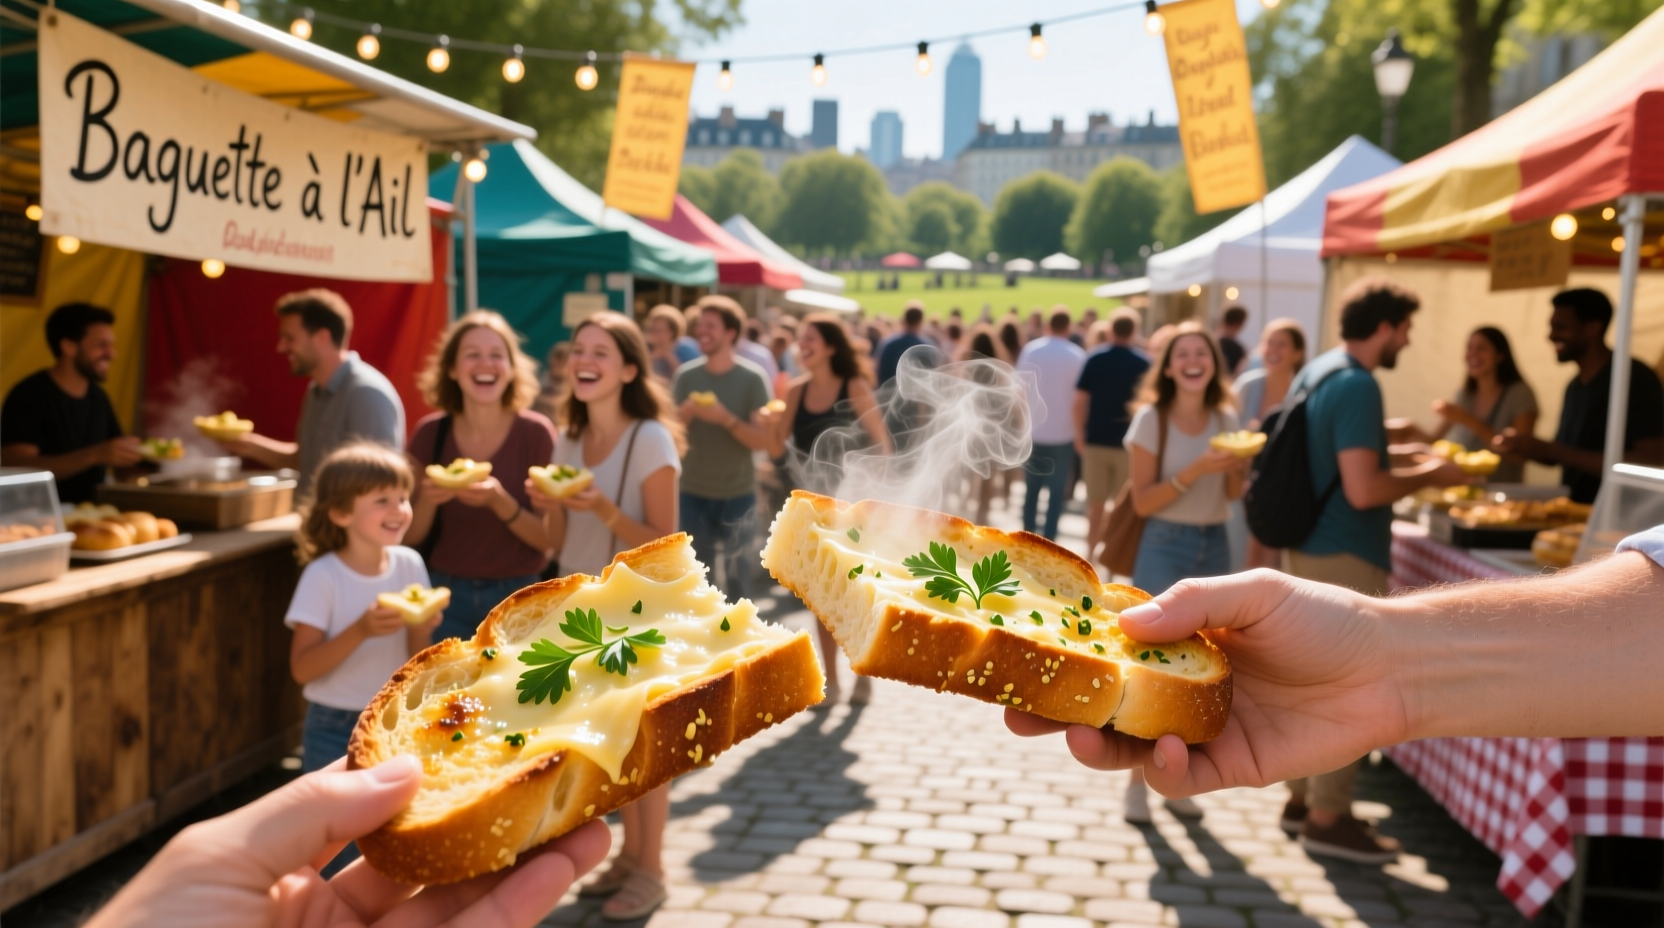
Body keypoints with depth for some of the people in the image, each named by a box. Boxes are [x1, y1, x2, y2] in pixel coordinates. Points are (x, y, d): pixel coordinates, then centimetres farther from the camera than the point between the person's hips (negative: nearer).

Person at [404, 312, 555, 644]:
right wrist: (427, 500, -19)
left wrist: (500, 503, -26)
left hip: (516, 595, -1)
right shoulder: (431, 433, -3)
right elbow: (411, 536, 1)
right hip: (447, 595, 2)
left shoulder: (535, 433, -10)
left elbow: (549, 538, -9)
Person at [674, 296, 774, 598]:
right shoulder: (686, 375, -2)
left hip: (737, 494, -2)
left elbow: (763, 440, -13)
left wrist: (725, 418, -26)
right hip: (693, 492, 2)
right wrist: (685, 413, -19)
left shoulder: (752, 378, -9)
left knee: (735, 571, 11)